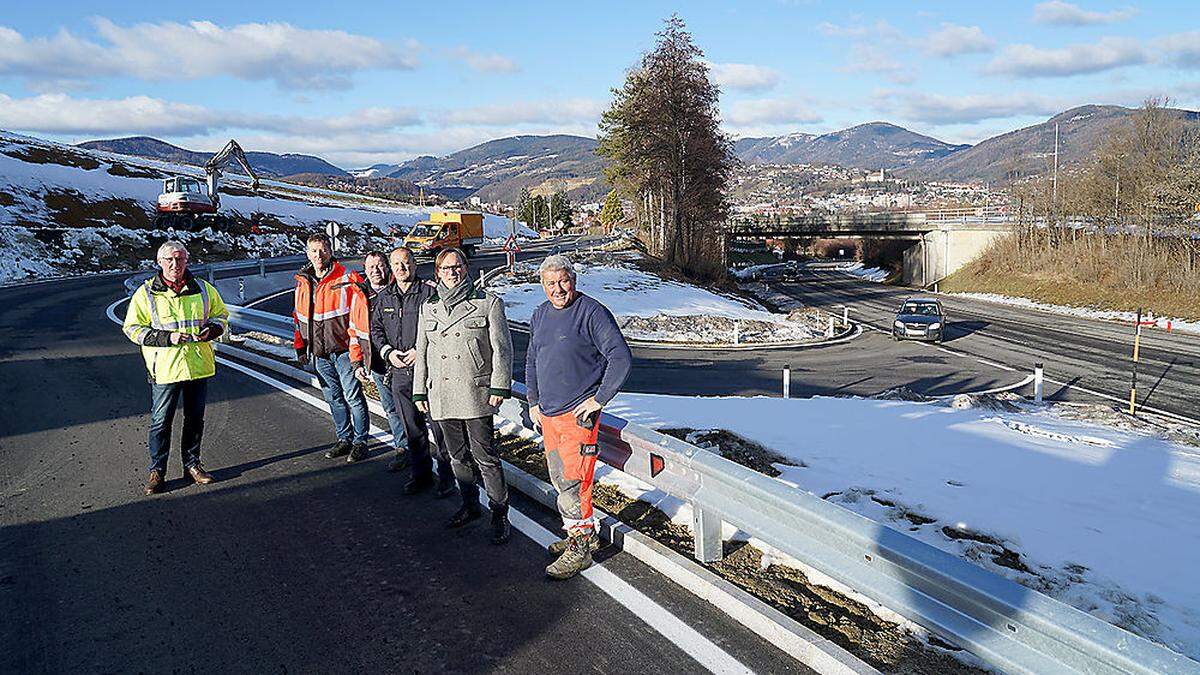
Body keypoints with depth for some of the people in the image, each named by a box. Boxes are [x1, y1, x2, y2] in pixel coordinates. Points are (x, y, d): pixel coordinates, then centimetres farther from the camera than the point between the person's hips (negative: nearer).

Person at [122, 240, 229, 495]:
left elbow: (221, 315, 17)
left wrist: (210, 330, -6)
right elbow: (132, 328, -2)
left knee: (195, 418, 13)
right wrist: (166, 337, -16)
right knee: (161, 421, 2)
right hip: (164, 368, -3)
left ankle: (192, 464, 28)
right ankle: (157, 471, 16)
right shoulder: (146, 293, -3)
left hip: (199, 366, 3)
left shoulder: (203, 289, 5)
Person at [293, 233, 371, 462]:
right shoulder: (303, 283, 10)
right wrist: (300, 348, 15)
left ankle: (360, 441, 10)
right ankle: (344, 438, 25)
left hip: (343, 351, -6)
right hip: (319, 354, 6)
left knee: (353, 396, -1)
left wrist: (356, 353, -15)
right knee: (333, 398, 13)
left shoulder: (347, 280, -9)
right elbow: (299, 317, 21)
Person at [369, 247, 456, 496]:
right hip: (399, 372, 5)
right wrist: (388, 352, 0)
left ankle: (446, 475, 10)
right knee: (411, 427, 12)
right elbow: (376, 329, 17)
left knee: (439, 424, -1)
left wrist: (422, 350, -15)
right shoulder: (384, 297, 12)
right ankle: (421, 474, 25)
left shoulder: (430, 292, -5)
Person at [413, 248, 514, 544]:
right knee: (457, 455, 15)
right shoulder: (429, 308, 12)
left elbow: (502, 348, -4)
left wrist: (499, 386, -11)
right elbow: (422, 352, 16)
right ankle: (470, 505, 30)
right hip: (441, 394, 5)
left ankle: (499, 514, 6)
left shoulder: (488, 303, -3)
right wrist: (420, 391, 14)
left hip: (476, 393, -5)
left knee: (485, 457, -5)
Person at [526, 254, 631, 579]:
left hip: (578, 414, -8)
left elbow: (621, 358, -15)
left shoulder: (592, 312, -12)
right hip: (548, 415, 8)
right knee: (559, 479, 15)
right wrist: (534, 402, 16)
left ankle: (580, 547, 6)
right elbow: (531, 361, 22)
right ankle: (582, 534, 30)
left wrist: (599, 399, -14)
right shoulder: (540, 315, 11)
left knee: (571, 481, -7)